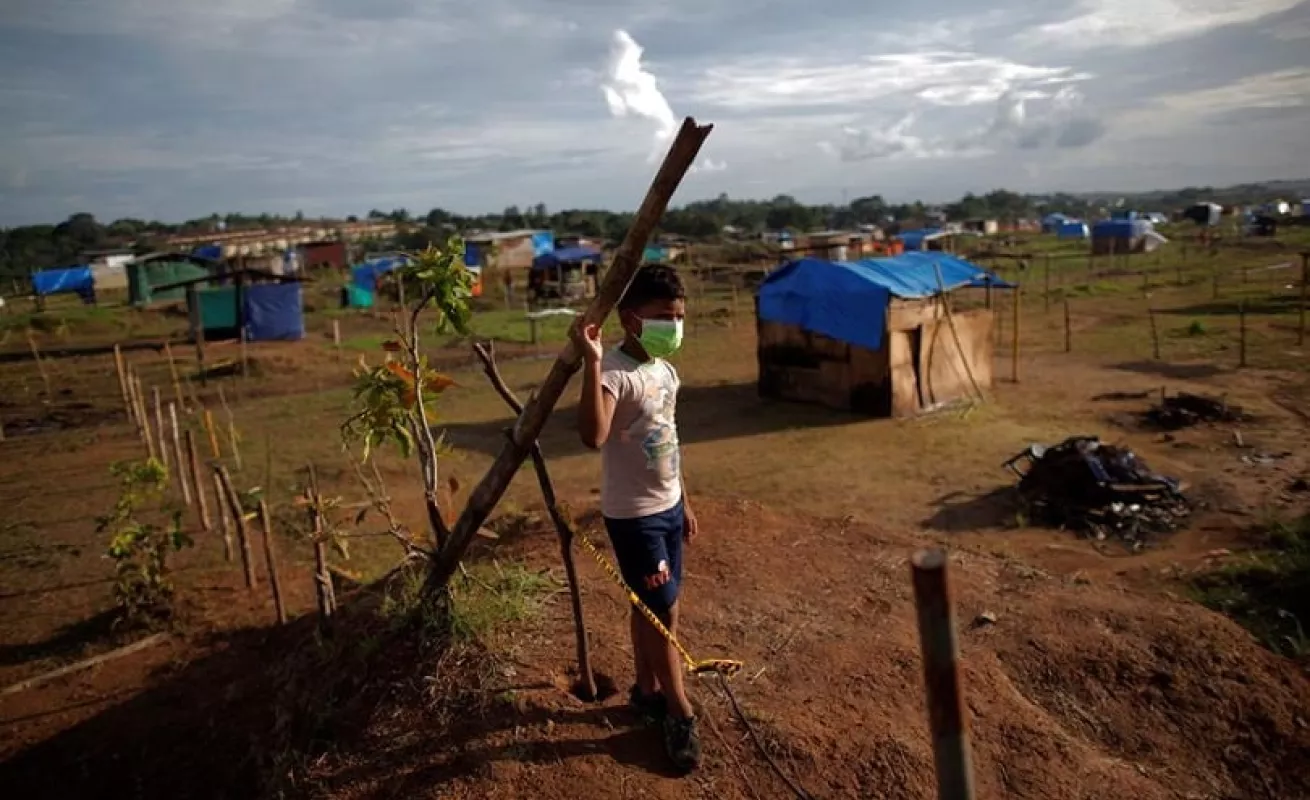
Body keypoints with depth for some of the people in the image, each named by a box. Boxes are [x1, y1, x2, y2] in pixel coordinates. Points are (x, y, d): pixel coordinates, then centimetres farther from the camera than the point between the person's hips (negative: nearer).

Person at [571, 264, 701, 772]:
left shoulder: (665, 369, 5)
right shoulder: (614, 372, -22)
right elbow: (593, 437, -40)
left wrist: (683, 502, 18)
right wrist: (592, 363, -44)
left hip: (668, 506, 8)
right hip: (633, 515, -8)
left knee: (652, 607, 19)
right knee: (662, 610, 2)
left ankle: (647, 691, 37)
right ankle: (680, 712, 20)